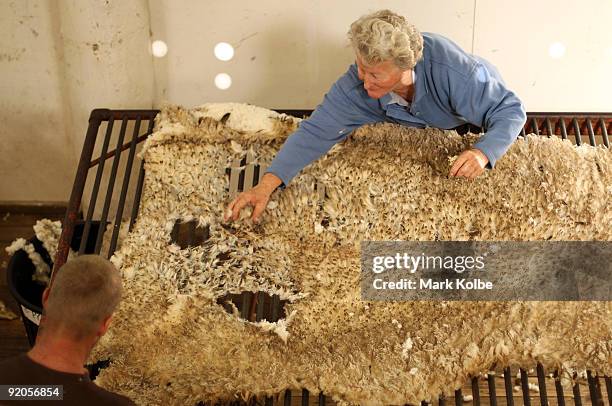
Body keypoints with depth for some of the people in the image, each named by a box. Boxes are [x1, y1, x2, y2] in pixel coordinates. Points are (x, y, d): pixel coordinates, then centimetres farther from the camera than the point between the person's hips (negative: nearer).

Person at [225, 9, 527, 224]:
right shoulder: (356, 86, -37)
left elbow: (511, 110, -40)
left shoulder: (451, 70, -48)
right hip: (424, 130, 3)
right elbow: (315, 132, -36)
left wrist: (482, 153, -61)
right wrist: (266, 185, -49)